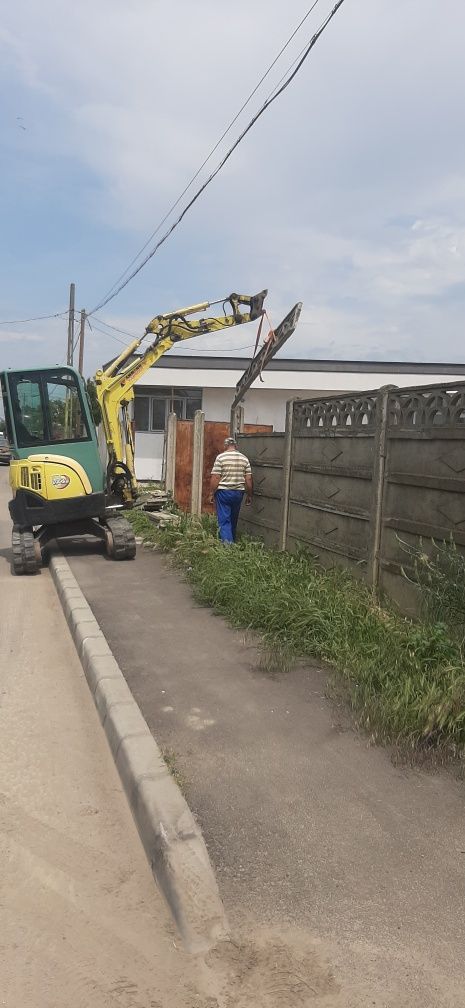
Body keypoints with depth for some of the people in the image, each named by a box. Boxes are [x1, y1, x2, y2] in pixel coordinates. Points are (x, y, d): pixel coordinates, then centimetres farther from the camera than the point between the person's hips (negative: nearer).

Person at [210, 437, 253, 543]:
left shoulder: (220, 457, -7)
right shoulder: (244, 458, 4)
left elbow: (215, 478, -12)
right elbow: (249, 479, 2)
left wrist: (212, 493, -3)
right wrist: (249, 495, 11)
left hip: (223, 492, -4)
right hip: (238, 492, 4)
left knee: (224, 520, -2)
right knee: (233, 520, 18)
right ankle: (232, 541, 30)